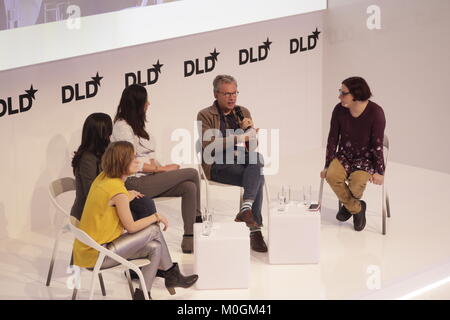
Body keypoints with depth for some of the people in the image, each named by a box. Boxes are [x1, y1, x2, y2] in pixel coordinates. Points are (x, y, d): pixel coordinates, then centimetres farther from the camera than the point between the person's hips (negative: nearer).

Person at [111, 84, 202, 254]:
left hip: (148, 177, 9)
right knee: (192, 173, -11)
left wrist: (157, 166, -3)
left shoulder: (135, 124, 17)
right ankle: (197, 220, 5)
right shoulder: (122, 127, -13)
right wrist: (162, 169, -11)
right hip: (136, 182, -9)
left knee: (189, 187, -14)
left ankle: (189, 240, -14)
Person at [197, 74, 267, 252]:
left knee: (257, 158, -33)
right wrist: (239, 138, -17)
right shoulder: (205, 115, 5)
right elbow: (208, 144, -11)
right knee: (257, 179, -31)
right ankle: (255, 230, -35)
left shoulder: (243, 112, 21)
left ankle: (246, 208, -44)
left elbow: (253, 145, 17)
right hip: (218, 165, -5)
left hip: (244, 161, 5)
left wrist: (248, 129, -5)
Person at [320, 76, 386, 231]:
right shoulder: (339, 110, -9)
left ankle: (349, 204, 9)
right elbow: (333, 139, 0)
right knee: (332, 176, -27)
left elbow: (377, 144, -13)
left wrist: (379, 171, -13)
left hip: (366, 157, -3)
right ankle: (356, 208, -4)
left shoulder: (375, 112, -18)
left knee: (356, 181, -30)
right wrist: (328, 166, 0)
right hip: (345, 155, 3)